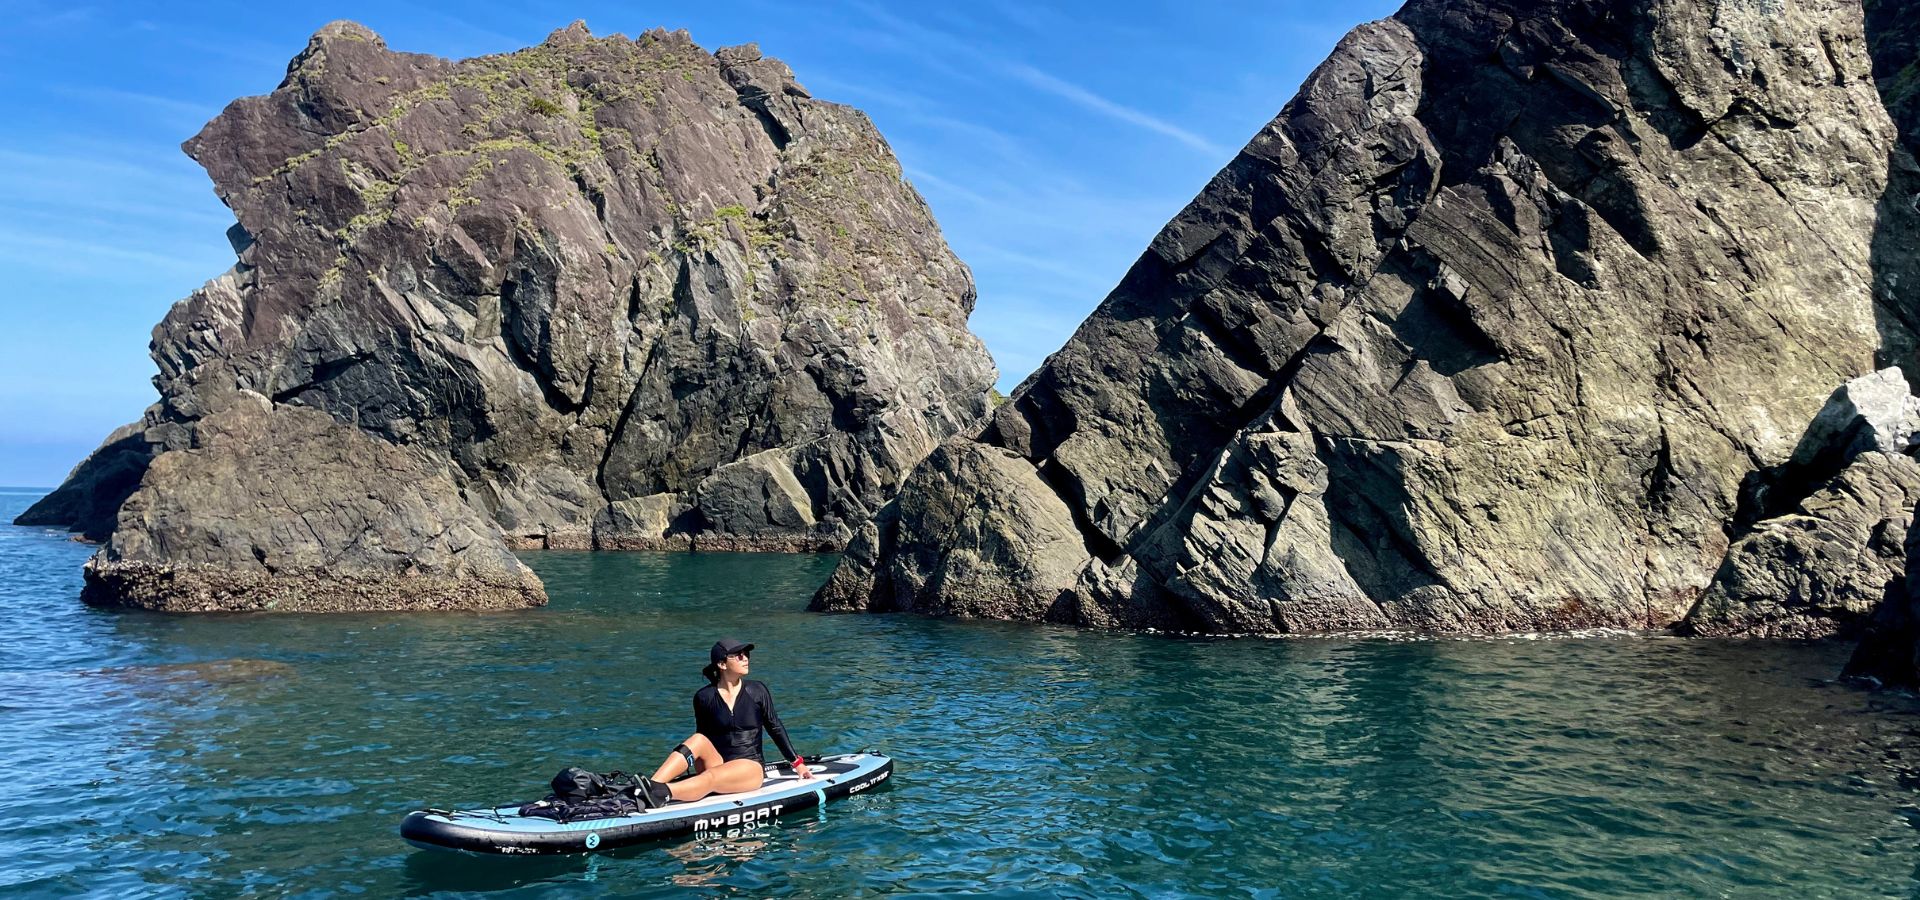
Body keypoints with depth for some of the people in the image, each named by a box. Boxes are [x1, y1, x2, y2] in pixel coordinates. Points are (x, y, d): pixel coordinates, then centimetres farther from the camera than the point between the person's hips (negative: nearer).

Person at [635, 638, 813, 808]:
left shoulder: (757, 691, 1)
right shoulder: (704, 697, 1)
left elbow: (775, 728, 8)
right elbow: (702, 741, 10)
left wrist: (797, 763, 9)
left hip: (751, 766, -2)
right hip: (717, 763, 2)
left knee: (710, 777, -32)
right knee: (697, 739, -26)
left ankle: (663, 793, -57)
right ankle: (651, 786, -43)